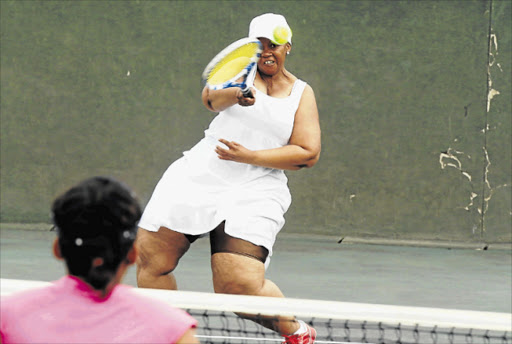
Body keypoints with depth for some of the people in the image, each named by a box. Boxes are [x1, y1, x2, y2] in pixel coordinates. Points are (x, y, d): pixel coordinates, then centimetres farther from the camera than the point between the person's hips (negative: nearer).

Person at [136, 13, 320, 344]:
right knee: (151, 261, -6)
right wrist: (234, 95, -41)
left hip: (254, 191, -2)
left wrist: (249, 156, -12)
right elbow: (211, 97, -17)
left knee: (240, 285, -19)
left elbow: (308, 153, -2)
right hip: (198, 177, 2)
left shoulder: (302, 93, 8)